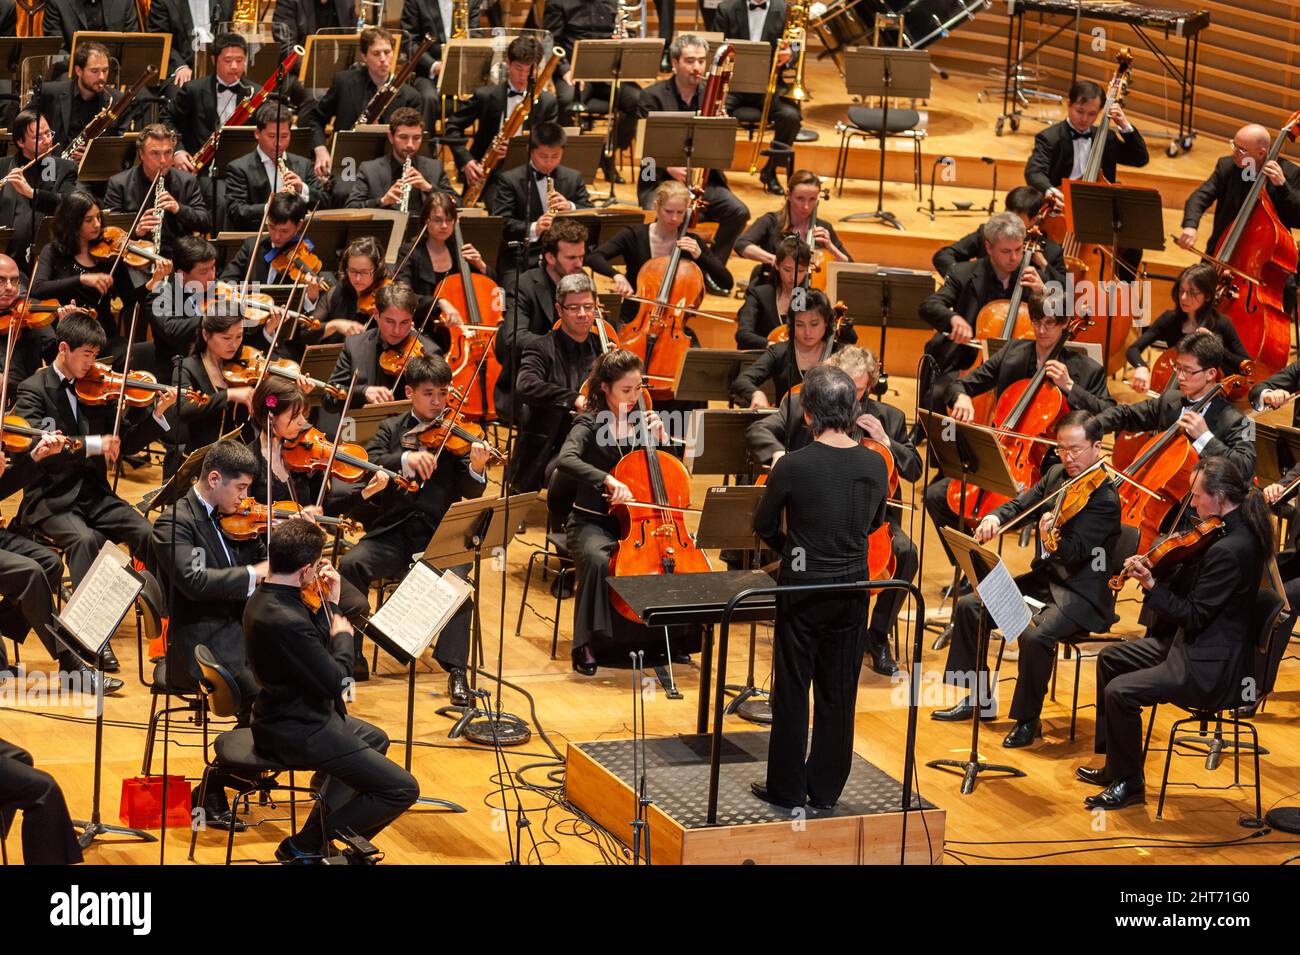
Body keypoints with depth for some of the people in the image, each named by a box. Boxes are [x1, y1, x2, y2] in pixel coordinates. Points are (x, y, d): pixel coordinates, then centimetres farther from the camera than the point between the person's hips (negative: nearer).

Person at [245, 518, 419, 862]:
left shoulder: (262, 599, 0)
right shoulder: (288, 621, -32)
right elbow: (335, 681, -23)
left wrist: (330, 602, 3)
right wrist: (344, 636, -7)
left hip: (283, 716, 11)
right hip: (299, 735, -11)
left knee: (375, 739, 33)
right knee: (402, 790, -7)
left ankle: (322, 827, 25)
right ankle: (306, 846, 3)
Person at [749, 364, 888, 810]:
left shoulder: (794, 466, -18)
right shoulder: (875, 465, -6)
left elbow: (764, 526, -4)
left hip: (803, 590, -4)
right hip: (852, 591, 4)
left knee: (792, 690, 8)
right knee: (838, 692, 13)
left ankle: (786, 787, 16)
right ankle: (826, 787, 21)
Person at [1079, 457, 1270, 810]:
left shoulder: (1229, 549, -27)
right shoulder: (1230, 532, 4)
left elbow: (1193, 615, -24)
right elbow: (1185, 584, 12)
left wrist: (1151, 585, -23)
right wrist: (1151, 571, -2)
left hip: (1213, 669, -11)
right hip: (1188, 642, 11)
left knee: (1120, 691, -20)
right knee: (1110, 658, 18)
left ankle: (1129, 784, -1)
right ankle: (1114, 763, 24)